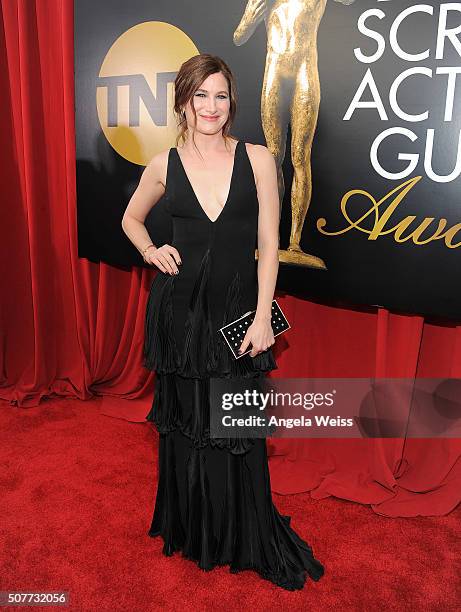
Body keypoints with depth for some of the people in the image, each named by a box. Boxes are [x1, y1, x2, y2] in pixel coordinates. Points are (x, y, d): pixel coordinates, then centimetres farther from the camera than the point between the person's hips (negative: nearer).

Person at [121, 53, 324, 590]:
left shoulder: (257, 159, -1)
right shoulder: (164, 165, 2)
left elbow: (268, 243, -3)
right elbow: (131, 218, 20)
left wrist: (262, 317, -8)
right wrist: (152, 252, 0)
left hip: (238, 309, -1)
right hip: (181, 308, 1)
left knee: (238, 428, 8)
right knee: (186, 422, 13)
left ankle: (247, 540, 32)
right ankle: (191, 531, 38)